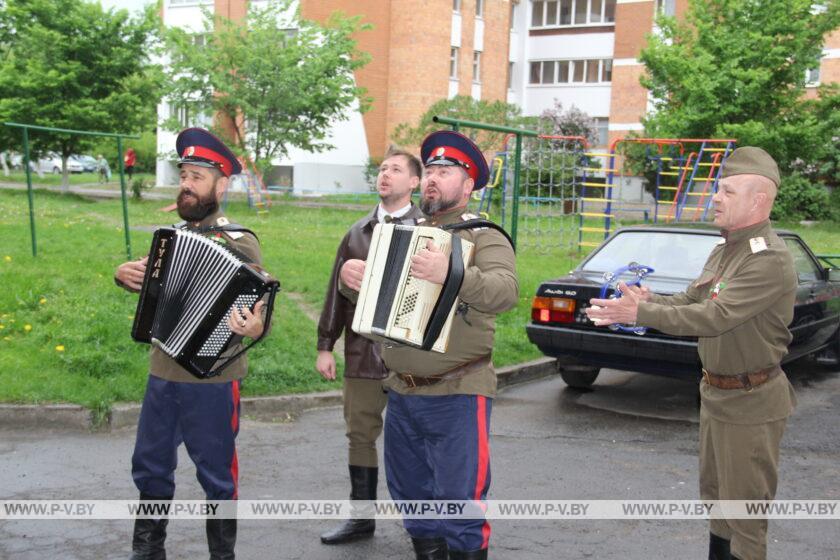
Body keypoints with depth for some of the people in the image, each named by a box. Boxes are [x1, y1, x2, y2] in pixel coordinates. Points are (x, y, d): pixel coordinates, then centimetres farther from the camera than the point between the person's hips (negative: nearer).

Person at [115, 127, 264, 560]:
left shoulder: (238, 242, -12)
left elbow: (258, 309, -15)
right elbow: (149, 281, 21)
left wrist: (254, 328, -38)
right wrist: (125, 274, -1)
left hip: (211, 382, -6)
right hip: (162, 375, 6)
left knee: (216, 475, 8)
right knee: (150, 467, 17)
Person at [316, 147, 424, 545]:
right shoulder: (358, 232, 11)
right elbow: (337, 291, 12)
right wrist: (325, 346, 10)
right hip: (362, 354, 4)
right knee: (360, 434, 8)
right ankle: (362, 517, 21)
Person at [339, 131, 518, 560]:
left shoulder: (484, 236, -7)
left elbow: (505, 292, -25)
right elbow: (369, 288, 16)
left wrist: (451, 275, -42)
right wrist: (350, 274, -8)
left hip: (458, 396, -6)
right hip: (401, 392, 6)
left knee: (460, 507, -2)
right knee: (412, 500, 17)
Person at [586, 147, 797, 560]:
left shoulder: (770, 259, -22)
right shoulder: (723, 251, 10)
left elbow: (714, 316, -29)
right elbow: (691, 301, 13)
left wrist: (640, 314, -26)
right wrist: (650, 301, -8)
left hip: (751, 402, -9)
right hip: (715, 393, 10)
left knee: (743, 503, 0)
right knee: (715, 493, 20)